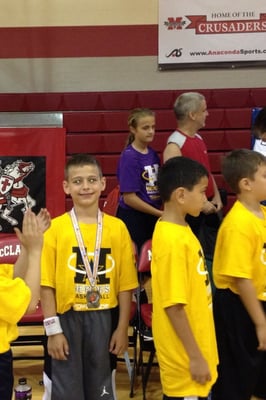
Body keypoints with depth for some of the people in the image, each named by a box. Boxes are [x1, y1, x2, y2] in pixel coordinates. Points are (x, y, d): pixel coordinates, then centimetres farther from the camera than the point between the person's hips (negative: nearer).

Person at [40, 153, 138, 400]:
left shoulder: (117, 228, -1)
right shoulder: (55, 229, -6)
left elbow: (124, 284, 2)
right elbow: (47, 284, -4)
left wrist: (122, 327, 1)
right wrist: (53, 329, -7)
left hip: (104, 319, 2)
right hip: (68, 319, -1)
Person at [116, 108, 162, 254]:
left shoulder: (153, 154, 6)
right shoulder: (129, 157, -14)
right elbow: (129, 198, -16)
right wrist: (160, 213, -13)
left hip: (152, 217, 6)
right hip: (133, 219, -6)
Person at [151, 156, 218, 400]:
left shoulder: (181, 230, 5)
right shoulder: (172, 240, -23)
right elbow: (174, 305, -23)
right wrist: (195, 356, -17)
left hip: (196, 346, 9)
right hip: (185, 355, -9)